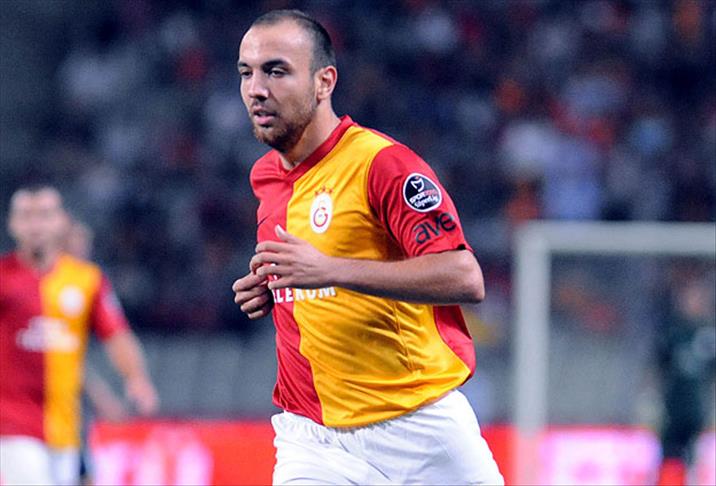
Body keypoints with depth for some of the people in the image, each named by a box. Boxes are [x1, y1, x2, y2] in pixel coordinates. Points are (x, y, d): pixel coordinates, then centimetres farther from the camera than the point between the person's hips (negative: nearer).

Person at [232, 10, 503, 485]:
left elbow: (466, 279, -21)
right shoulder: (264, 177, 11)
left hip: (421, 426, -5)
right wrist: (268, 293, 5)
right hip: (311, 440, 5)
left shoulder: (382, 162, -12)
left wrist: (329, 270, -27)